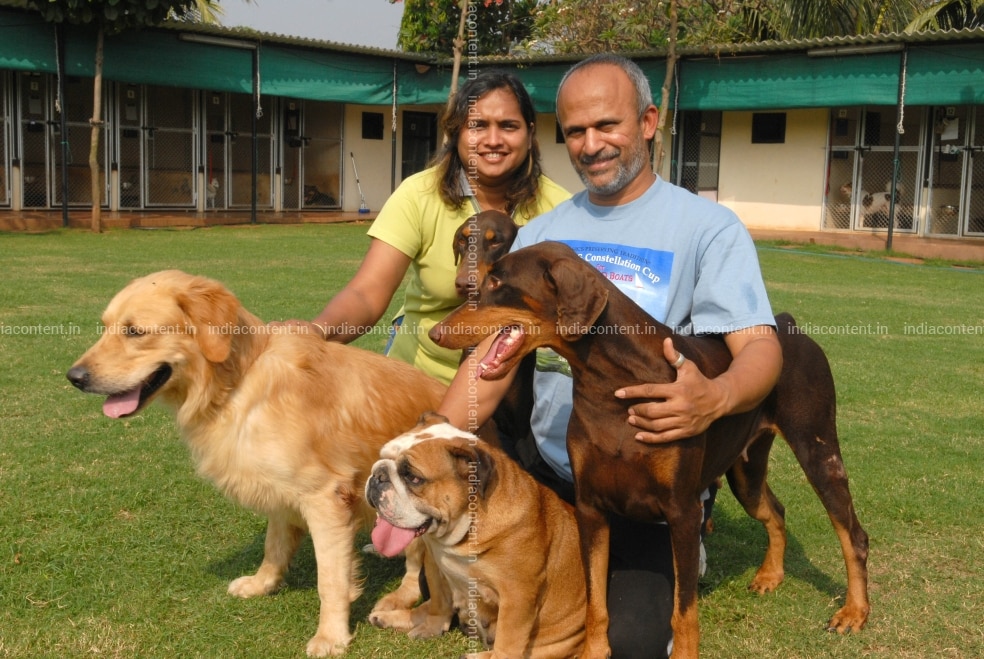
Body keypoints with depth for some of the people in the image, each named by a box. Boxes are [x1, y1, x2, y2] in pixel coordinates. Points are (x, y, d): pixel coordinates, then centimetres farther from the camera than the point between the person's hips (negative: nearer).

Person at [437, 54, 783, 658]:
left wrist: (716, 397, -41)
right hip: (548, 472, 5)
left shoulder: (709, 227, -7)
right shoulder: (541, 233, 7)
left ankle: (673, 559, 12)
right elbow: (494, 356, 2)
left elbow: (760, 344, -15)